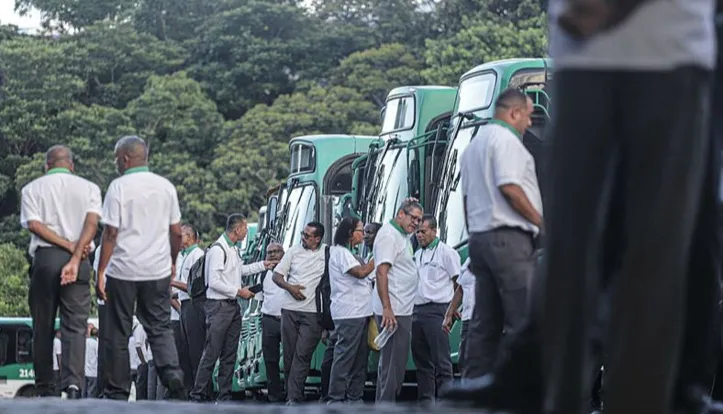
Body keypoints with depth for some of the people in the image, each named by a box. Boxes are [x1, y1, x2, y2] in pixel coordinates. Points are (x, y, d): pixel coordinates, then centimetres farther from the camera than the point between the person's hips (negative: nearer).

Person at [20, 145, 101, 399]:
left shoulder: (32, 189, 9)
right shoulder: (89, 188, 10)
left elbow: (34, 225, -5)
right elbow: (92, 222, -5)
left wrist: (69, 246, -7)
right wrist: (76, 256, -12)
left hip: (44, 257, 0)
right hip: (79, 261, 0)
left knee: (42, 328, 8)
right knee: (75, 325, -5)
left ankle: (45, 390, 9)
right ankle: (73, 383, -24)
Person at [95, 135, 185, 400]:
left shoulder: (119, 187, -7)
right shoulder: (166, 186, 6)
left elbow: (111, 233, -10)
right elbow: (176, 232, 9)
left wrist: (101, 272, -7)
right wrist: (172, 261, 23)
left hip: (123, 270, -4)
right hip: (158, 270, 4)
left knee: (118, 334, 5)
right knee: (160, 328, 9)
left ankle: (117, 393, 7)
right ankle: (172, 373, -14)